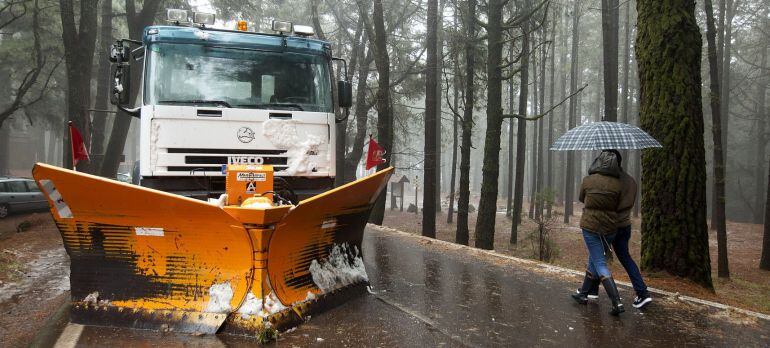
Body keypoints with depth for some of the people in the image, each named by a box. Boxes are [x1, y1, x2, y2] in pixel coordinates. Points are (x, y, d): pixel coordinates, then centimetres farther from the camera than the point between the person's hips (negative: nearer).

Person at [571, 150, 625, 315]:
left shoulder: (587, 181, -8)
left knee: (600, 264, 0)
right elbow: (617, 205, 0)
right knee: (594, 259, 20)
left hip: (590, 226, -3)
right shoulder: (618, 184, -7)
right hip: (610, 227, 3)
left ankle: (617, 303, -10)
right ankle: (583, 293, 33)